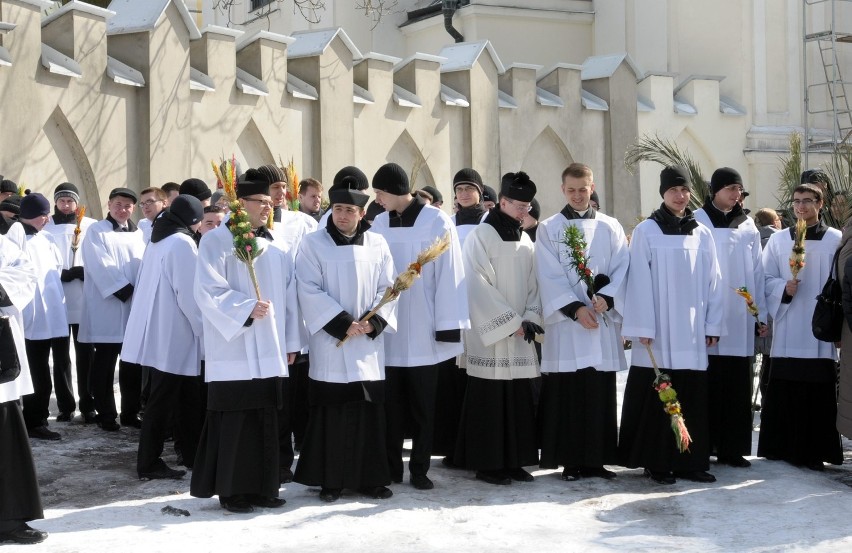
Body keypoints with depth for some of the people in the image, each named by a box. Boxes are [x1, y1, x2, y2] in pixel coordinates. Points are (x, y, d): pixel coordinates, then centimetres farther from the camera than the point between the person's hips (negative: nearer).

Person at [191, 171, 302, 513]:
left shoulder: (274, 247, 14)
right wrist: (246, 309, -22)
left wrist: (291, 342, 10)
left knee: (266, 421, 8)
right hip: (233, 351, -6)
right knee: (235, 422, -3)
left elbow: (288, 296, 14)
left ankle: (262, 488, 17)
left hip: (269, 353, 6)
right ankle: (231, 491, 6)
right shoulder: (217, 241, -4)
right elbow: (209, 290, -12)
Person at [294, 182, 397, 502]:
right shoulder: (313, 244, -1)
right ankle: (330, 481, 8)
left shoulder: (377, 245, 7)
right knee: (331, 411, -1)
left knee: (370, 411, 5)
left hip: (368, 343, 3)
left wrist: (373, 322, -11)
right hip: (329, 342, -3)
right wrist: (343, 323, -14)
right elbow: (309, 291, -8)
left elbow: (387, 289, 6)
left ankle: (370, 478, 14)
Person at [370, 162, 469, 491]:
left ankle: (419, 469, 15)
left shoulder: (436, 222, -5)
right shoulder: (379, 224, 6)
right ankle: (391, 469, 16)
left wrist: (448, 326, -10)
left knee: (422, 406, 5)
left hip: (422, 331, -3)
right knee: (391, 404, 6)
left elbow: (449, 274, -6)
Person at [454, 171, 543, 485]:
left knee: (519, 398, 5)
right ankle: (486, 464, 4)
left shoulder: (525, 241, 13)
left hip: (519, 338, 6)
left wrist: (530, 318, -3)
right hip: (489, 336, -6)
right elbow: (479, 286, -12)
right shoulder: (481, 236, -7)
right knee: (489, 400, -3)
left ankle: (514, 461, 14)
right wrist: (510, 323, -13)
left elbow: (533, 283, 13)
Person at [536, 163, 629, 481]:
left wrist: (605, 298, -15)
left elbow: (622, 269, 3)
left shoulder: (610, 228, 11)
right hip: (565, 323, -2)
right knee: (566, 395, -1)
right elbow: (550, 276, -4)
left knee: (601, 394, 3)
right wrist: (575, 308, -14)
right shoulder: (549, 229, 4)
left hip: (602, 322, 2)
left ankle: (597, 459, 10)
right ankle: (570, 461, 5)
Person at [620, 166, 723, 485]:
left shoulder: (702, 234, 10)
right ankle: (657, 462, 7)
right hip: (659, 331, -4)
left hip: (692, 331, 4)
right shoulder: (646, 231, -1)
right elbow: (640, 282, -5)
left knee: (692, 397, 5)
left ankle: (690, 461, 12)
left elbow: (712, 282, 10)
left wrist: (712, 325, 4)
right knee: (658, 397, -1)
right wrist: (643, 328, -11)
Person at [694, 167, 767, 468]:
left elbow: (756, 273, 11)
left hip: (740, 319, 4)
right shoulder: (698, 223, -1)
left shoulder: (748, 227, 11)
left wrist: (760, 315, 7)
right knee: (708, 385, -1)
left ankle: (732, 447, 10)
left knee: (737, 387, 4)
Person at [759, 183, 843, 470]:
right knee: (783, 392, 2)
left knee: (818, 392, 0)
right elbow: (766, 279, 8)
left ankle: (815, 451, 8)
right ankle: (783, 446, 13)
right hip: (788, 331, 1)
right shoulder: (778, 240, 9)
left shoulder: (836, 240, 3)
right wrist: (784, 288, -11)